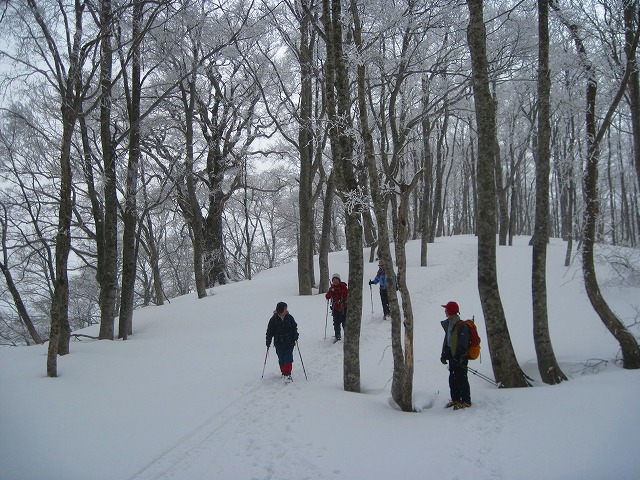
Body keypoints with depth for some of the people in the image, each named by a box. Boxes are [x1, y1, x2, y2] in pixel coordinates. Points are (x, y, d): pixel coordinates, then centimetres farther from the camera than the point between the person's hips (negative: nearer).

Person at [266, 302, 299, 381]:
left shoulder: (289, 317, -2)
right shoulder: (274, 319, -6)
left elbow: (294, 328, 8)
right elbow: (269, 332, 0)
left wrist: (295, 337, -8)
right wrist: (268, 344, 0)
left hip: (289, 342, 0)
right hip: (279, 343, 0)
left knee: (288, 358, -9)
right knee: (281, 359, 5)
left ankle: (287, 374, -9)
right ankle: (284, 372, 21)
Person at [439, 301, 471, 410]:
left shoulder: (462, 326, -17)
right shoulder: (448, 324, 12)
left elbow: (463, 344, -19)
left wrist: (461, 357, -22)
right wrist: (444, 354, 15)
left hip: (460, 358, -9)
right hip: (452, 356, 9)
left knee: (461, 379, -3)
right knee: (452, 379, 13)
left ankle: (466, 401, 5)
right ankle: (455, 399, 22)